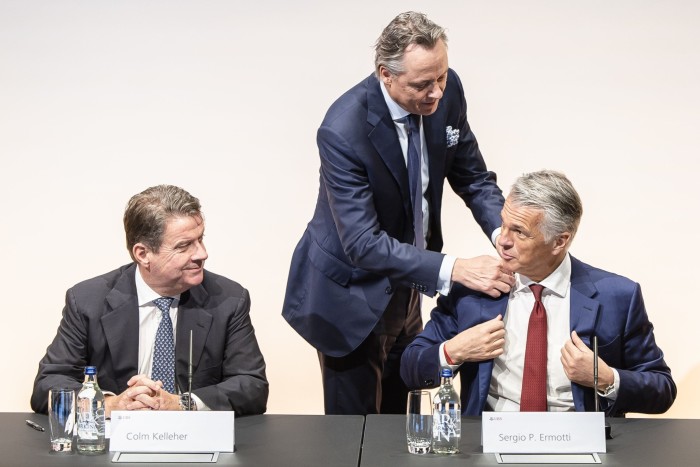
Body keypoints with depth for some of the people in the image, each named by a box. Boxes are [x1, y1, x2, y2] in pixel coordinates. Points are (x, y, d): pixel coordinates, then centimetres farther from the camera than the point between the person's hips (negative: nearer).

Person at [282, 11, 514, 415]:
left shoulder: (446, 91, -12)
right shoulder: (343, 130, -30)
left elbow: (473, 176, 1)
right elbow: (362, 244, -32)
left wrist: (504, 231, -19)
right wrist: (453, 269, -39)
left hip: (404, 285, 6)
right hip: (352, 297, -6)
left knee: (397, 415, 21)